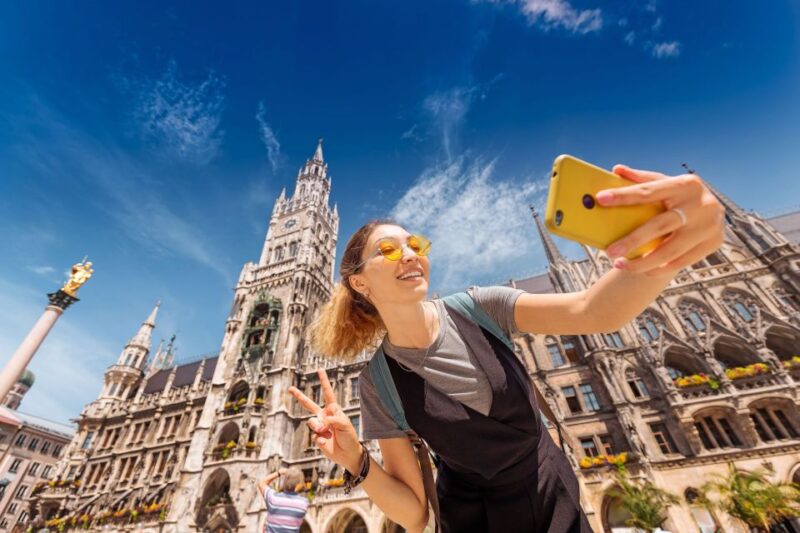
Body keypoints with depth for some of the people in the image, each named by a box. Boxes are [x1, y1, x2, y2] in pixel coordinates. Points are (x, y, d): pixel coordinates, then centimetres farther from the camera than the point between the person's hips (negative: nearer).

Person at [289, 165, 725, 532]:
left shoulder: (476, 308, -18)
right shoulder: (378, 384, -21)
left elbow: (593, 312, -31)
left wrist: (662, 245, -51)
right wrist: (355, 462, -34)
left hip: (554, 495, 3)